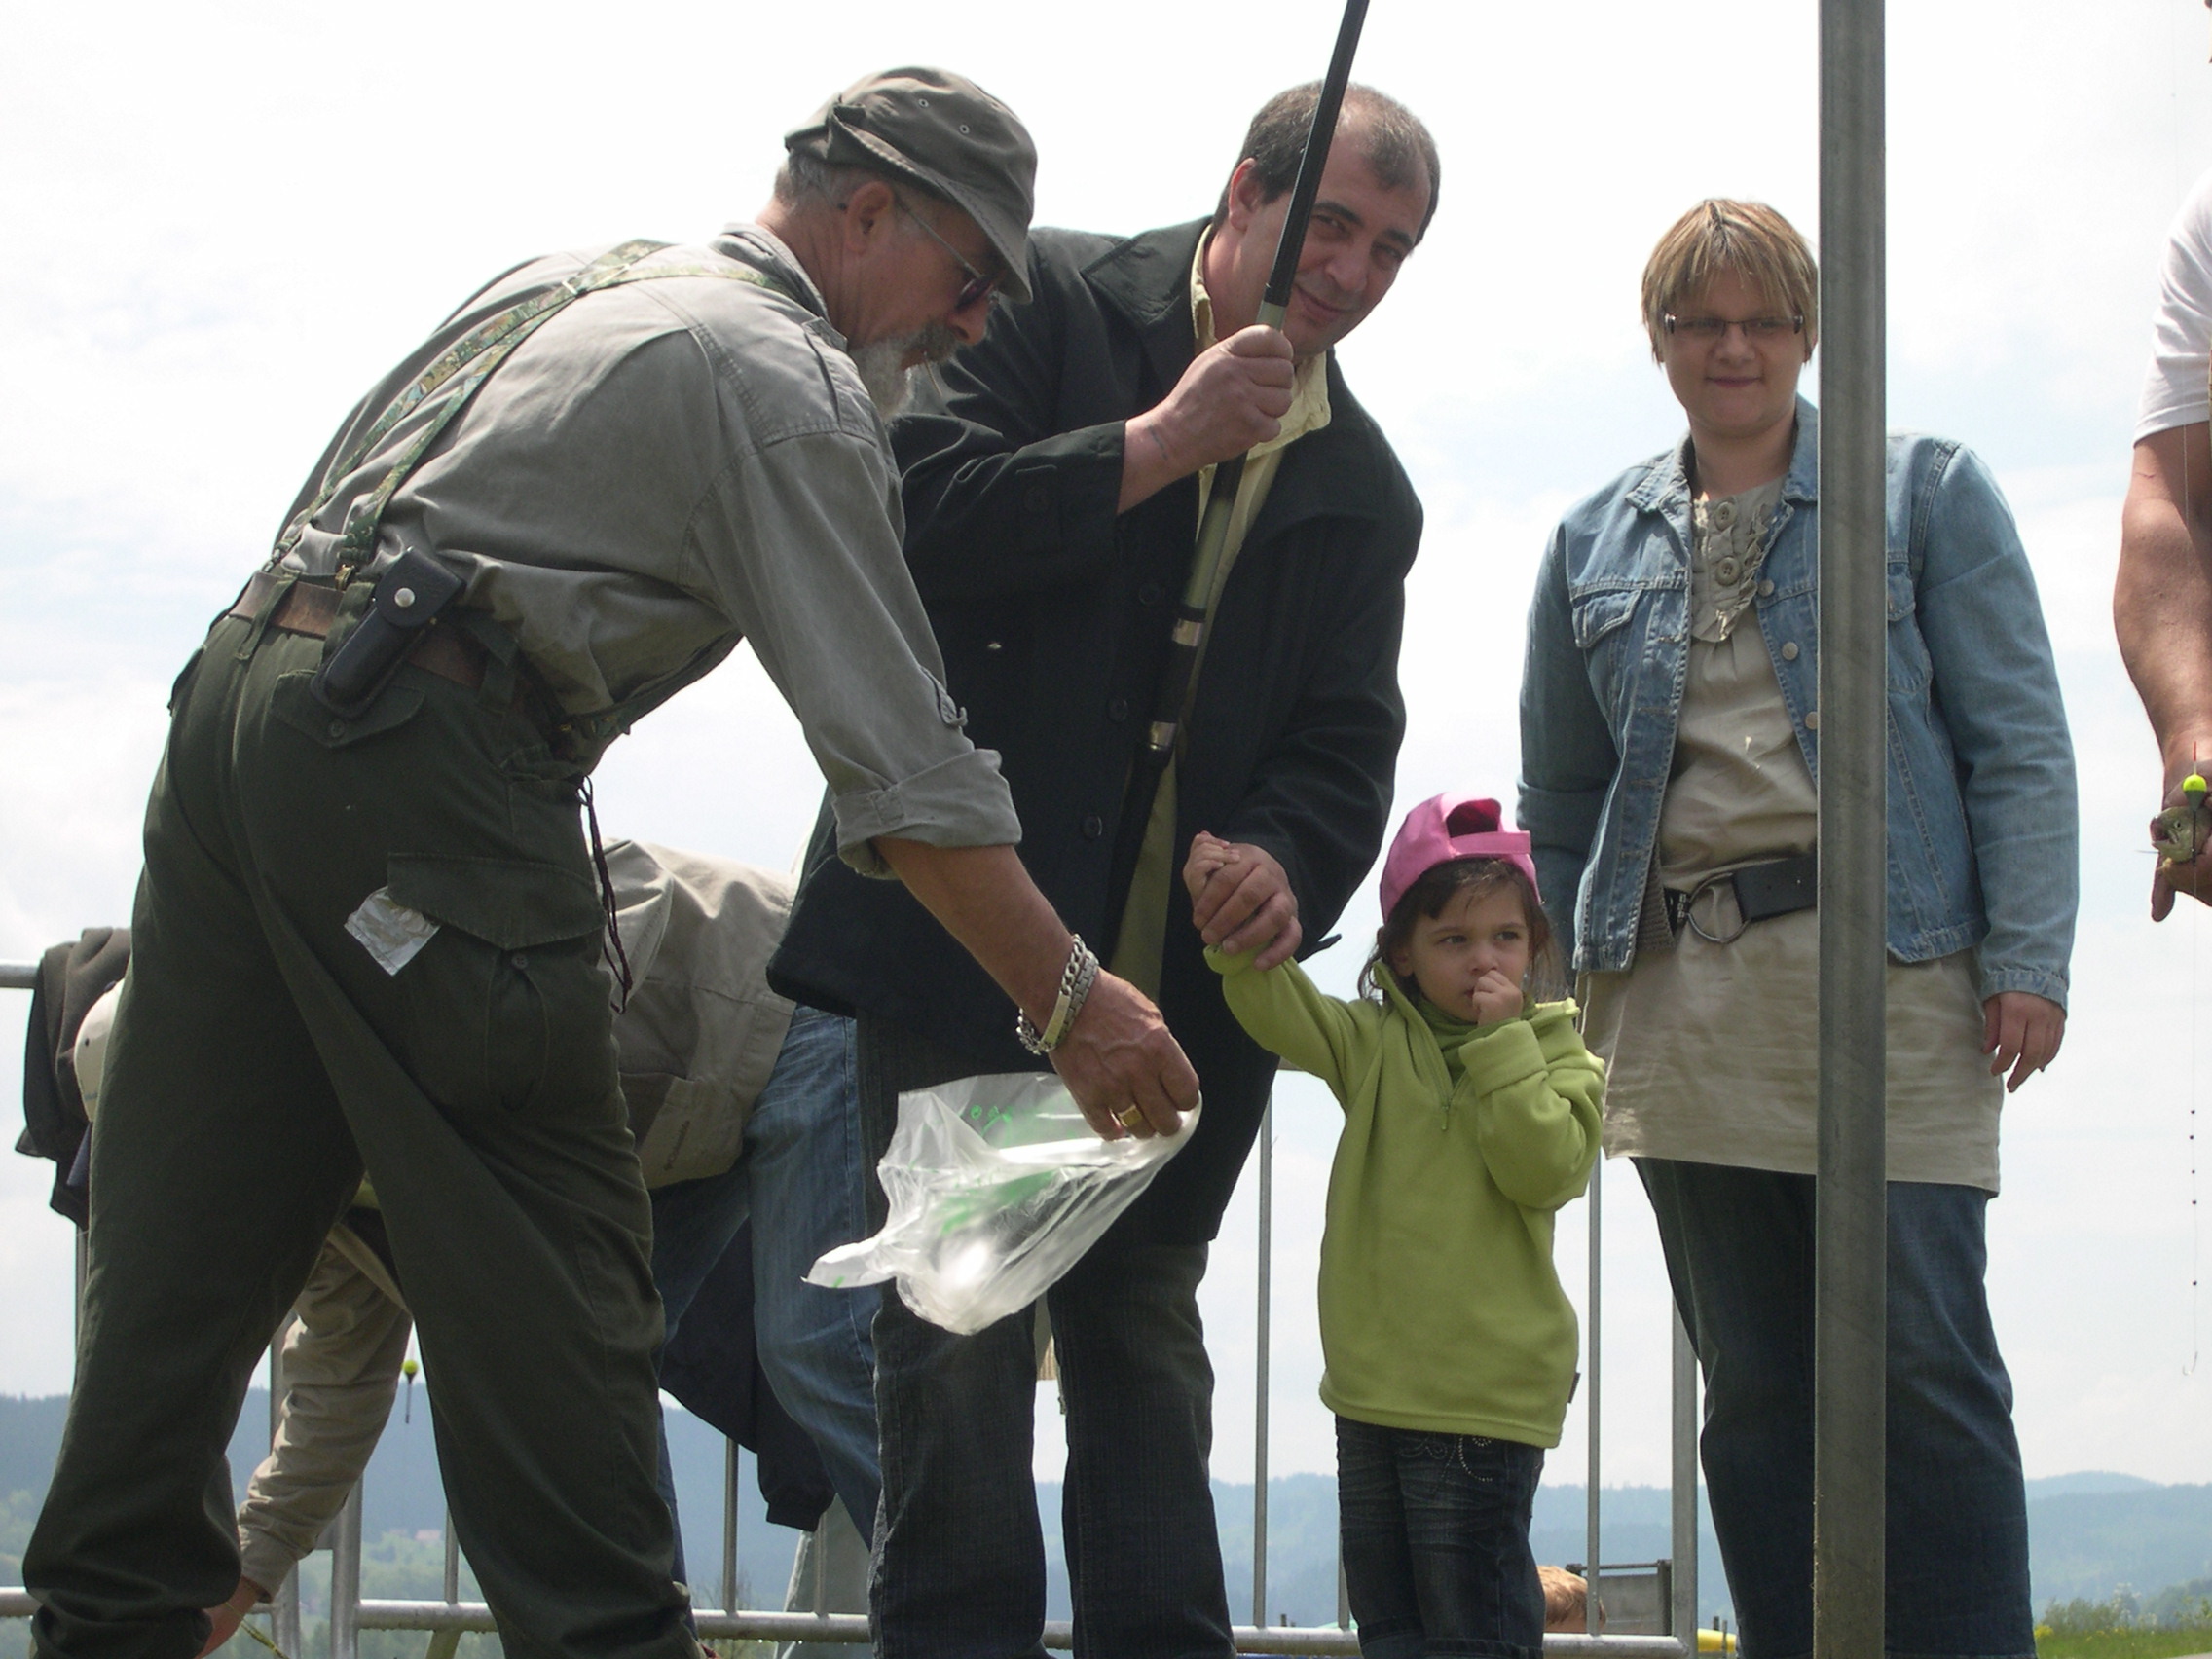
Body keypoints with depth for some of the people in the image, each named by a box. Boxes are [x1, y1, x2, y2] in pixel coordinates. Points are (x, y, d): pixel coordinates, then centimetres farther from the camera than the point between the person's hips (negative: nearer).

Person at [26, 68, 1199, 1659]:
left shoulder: (572, 278, 25)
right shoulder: (785, 377, -3)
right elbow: (899, 757, -8)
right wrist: (1067, 997, -6)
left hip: (234, 700, 9)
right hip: (417, 767, -9)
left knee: (187, 1260, 11)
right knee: (543, 1286, -5)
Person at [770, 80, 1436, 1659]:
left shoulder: (1363, 488, 12)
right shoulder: (1053, 302, -1)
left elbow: (1346, 740, 8)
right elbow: (916, 512, -13)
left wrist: (1283, 863, -13)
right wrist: (1157, 445, -16)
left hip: (1180, 971, 4)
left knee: (1143, 1323, 10)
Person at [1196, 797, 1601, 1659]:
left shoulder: (1555, 1057, 1)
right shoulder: (1377, 1046, 8)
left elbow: (1545, 1169, -14)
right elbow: (1280, 1009, -6)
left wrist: (1500, 1042, -14)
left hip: (1484, 1391, -4)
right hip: (1371, 1386, 4)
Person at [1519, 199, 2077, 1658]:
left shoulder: (1927, 492, 7)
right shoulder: (1598, 544, 17)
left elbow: (2019, 742, 1)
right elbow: (1558, 796, 22)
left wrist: (2028, 961, -8)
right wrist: (1578, 968, 13)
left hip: (1889, 973, -4)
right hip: (1685, 1006, 4)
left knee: (1923, 1361, -9)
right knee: (1753, 1384, 5)